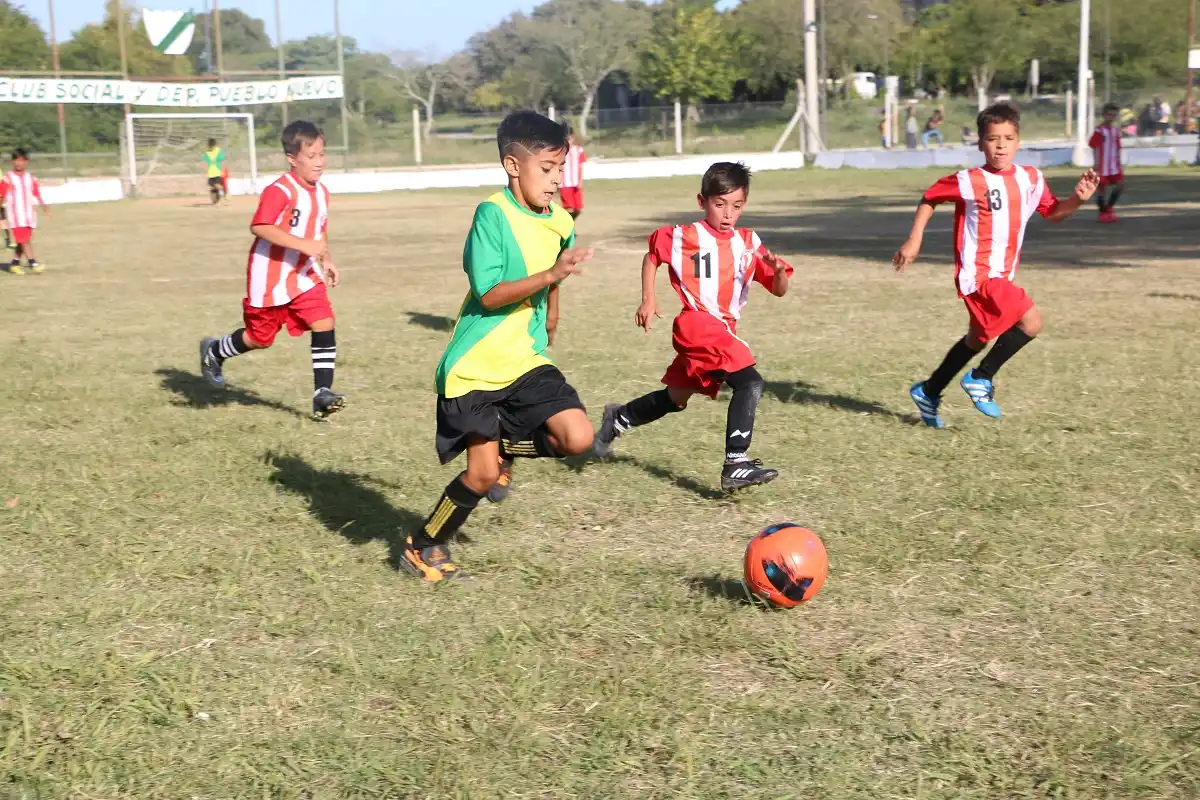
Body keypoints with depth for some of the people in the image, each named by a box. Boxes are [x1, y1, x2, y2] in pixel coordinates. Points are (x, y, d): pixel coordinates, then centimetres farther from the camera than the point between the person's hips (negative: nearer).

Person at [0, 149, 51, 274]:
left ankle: (14, 263, 19)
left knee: (23, 241, 8)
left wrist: (45, 207, 1)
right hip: (15, 214, -5)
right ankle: (33, 263, -16)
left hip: (29, 213, 5)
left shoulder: (30, 178, 8)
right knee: (24, 240, -13)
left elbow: (37, 194, 9)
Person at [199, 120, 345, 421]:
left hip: (305, 276, 6)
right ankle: (213, 352, 39)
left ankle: (322, 394, -7)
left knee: (325, 325, -11)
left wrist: (326, 260, 7)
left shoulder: (321, 192, 5)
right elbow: (259, 227, -31)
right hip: (270, 277, -6)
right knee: (260, 337, 10)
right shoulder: (280, 191, -22)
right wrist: (302, 245, -35)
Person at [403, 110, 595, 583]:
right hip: (474, 366, -6)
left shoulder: (560, 223, 2)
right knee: (483, 474, -5)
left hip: (525, 360, 6)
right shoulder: (493, 214, -17)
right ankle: (423, 548, 19)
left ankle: (507, 450, 17)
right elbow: (488, 294, -23)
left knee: (578, 438, -13)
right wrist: (551, 274, -31)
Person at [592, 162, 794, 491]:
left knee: (676, 398, 22)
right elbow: (652, 255, 13)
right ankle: (735, 465, -26)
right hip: (697, 325, -7)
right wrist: (648, 300, 8)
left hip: (724, 331, 7)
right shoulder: (684, 237, -5)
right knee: (750, 382, -24)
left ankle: (618, 419, 43)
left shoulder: (750, 243, 6)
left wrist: (779, 271, -18)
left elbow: (778, 290, 3)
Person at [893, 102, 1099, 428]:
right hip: (979, 273, -8)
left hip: (1001, 275, 8)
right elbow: (929, 198, -1)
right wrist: (914, 242, -4)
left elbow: (1052, 212, 16)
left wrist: (1077, 199, -4)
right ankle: (981, 378, -2)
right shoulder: (969, 182, -13)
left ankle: (929, 392, 35)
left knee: (978, 339, 20)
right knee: (1030, 321, -18)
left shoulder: (1031, 179, 3)